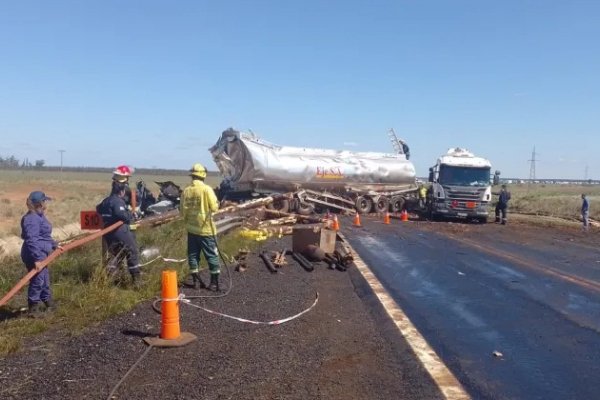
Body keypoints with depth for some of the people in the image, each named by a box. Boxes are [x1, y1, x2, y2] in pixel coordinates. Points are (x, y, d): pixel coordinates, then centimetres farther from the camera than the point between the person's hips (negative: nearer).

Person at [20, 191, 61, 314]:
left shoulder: (40, 216, 13)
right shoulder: (32, 219, -20)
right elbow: (31, 240, -25)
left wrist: (54, 245, 31)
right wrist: (36, 259, -27)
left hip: (42, 254, 11)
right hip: (35, 255, -11)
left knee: (45, 279, 20)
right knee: (37, 280, -4)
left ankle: (47, 302, 33)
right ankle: (34, 306, 7)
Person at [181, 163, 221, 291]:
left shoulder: (186, 191, 0)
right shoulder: (206, 189, -13)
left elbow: (182, 210, 5)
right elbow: (214, 207, -15)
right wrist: (216, 203, 7)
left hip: (191, 228, 4)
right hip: (206, 228, -4)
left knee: (193, 254, 13)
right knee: (212, 255, 4)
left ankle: (196, 281, 17)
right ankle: (214, 282, 6)